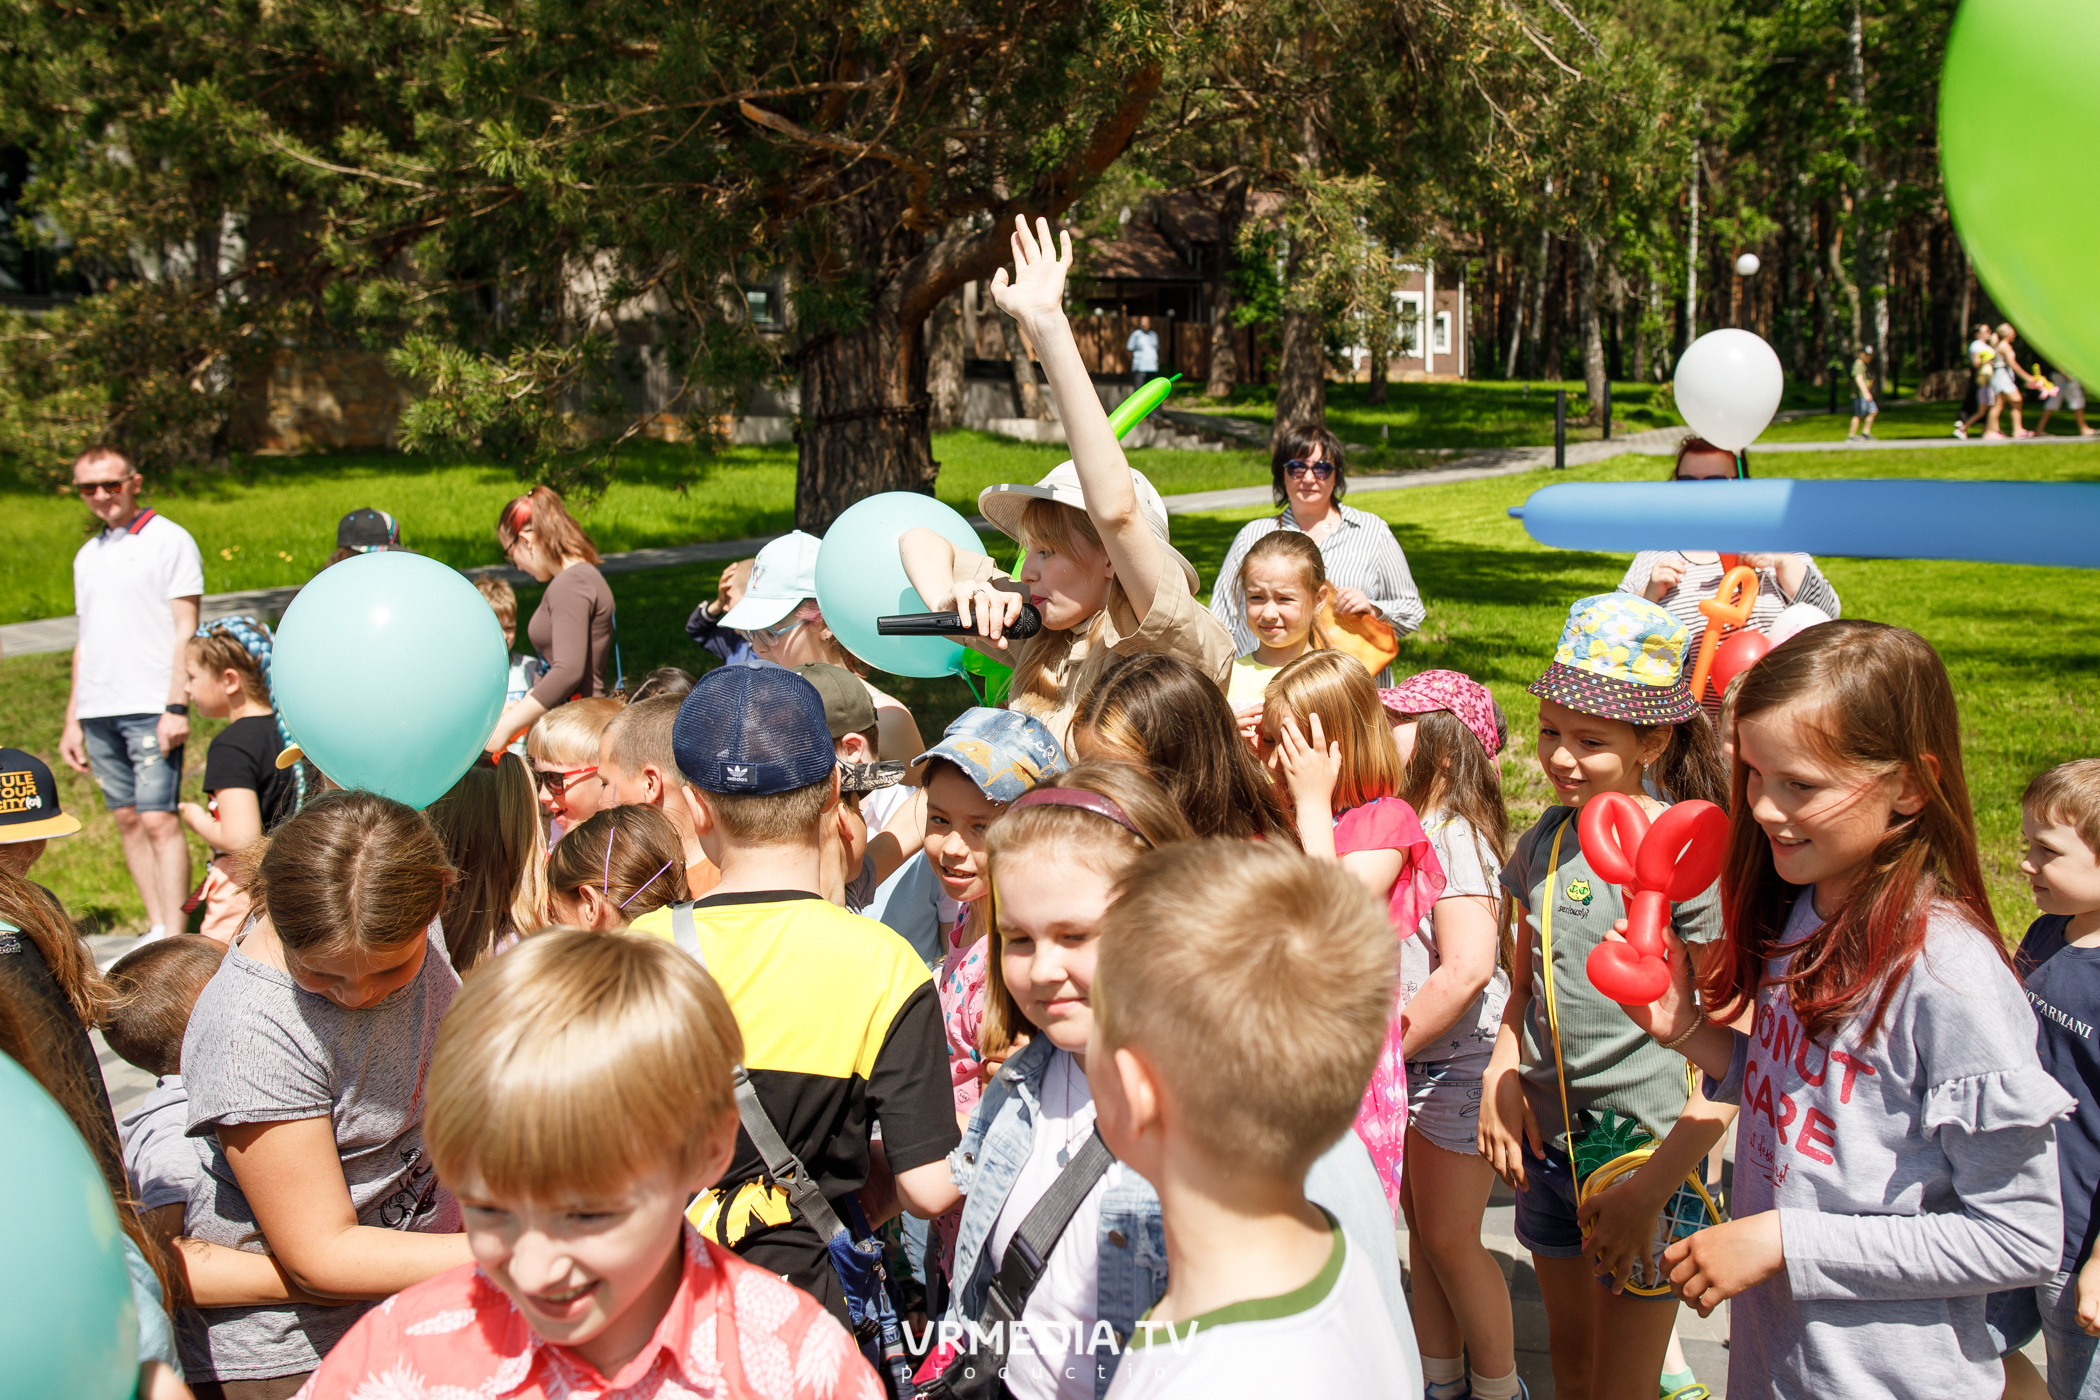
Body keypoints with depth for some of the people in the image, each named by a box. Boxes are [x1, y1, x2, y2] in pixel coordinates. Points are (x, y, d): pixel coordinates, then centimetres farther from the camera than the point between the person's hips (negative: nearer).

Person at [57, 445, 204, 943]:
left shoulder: (169, 540, -1)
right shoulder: (87, 555, 18)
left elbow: (186, 631, -6)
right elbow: (86, 641, 22)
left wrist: (177, 706, -15)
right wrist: (73, 720, 17)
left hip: (150, 709, -6)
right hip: (98, 711, 6)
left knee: (159, 820, -11)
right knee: (127, 819, 7)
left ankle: (175, 937, -11)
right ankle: (156, 928, 12)